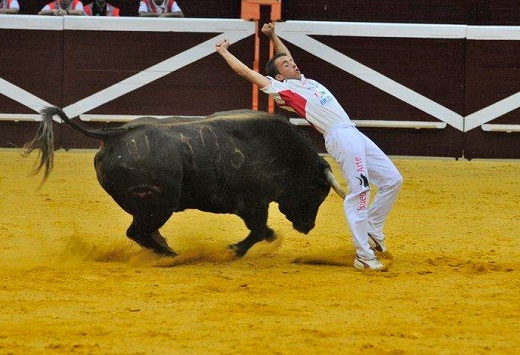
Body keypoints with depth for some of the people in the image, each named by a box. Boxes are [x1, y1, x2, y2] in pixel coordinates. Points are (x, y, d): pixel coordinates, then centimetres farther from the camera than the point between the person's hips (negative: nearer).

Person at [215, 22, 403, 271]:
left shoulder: (303, 81, 25)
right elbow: (246, 72, 5)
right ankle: (364, 255, -19)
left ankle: (372, 232, 19)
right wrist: (224, 52, 15)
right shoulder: (282, 88, 3)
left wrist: (273, 35, 35)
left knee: (392, 180, 8)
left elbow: (285, 55, 42)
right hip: (340, 137, -9)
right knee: (359, 191, -18)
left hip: (355, 135, 9)